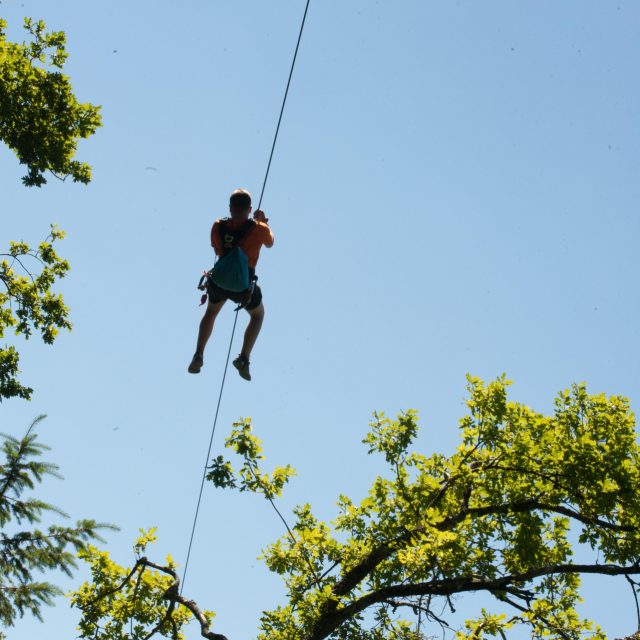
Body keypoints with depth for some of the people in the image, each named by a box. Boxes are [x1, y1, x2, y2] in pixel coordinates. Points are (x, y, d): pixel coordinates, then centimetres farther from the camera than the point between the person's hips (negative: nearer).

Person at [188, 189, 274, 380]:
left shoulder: (218, 226, -8)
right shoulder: (259, 229, -14)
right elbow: (270, 244, 10)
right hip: (244, 286, -2)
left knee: (211, 312, 33)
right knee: (258, 316, 28)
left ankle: (198, 356, 23)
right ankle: (244, 358, 15)